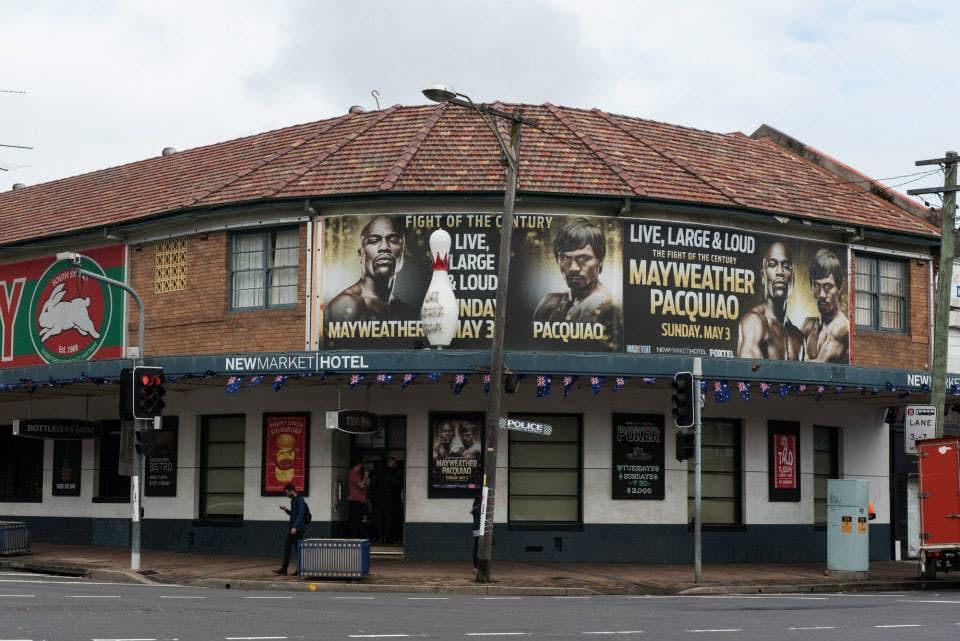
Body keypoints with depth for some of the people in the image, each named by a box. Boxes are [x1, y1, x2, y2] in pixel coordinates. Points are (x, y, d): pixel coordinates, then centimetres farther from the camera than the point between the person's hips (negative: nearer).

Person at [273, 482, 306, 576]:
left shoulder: (300, 501, -13)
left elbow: (300, 515, -21)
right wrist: (287, 510, 10)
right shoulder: (293, 501, 15)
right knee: (286, 547, 5)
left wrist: (295, 527, -29)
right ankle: (284, 569, 6)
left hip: (298, 529, -9)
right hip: (292, 529, 9)